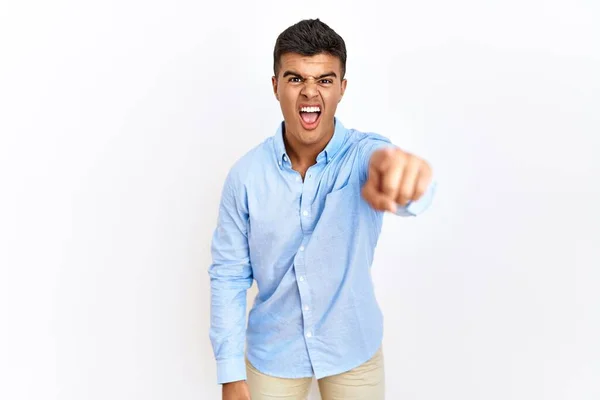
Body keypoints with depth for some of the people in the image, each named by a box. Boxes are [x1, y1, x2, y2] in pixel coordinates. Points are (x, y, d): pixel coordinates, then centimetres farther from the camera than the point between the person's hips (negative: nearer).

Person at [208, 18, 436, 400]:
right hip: (273, 354, 1)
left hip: (353, 350, 0)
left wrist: (401, 172, -64)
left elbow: (397, 178, -40)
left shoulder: (366, 154, -17)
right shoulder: (246, 174, -14)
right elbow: (228, 275, -7)